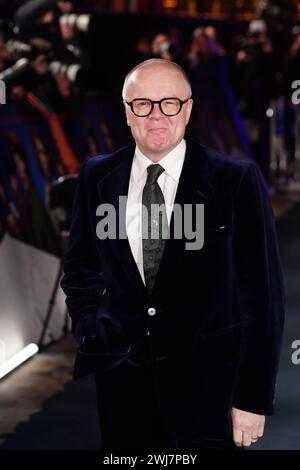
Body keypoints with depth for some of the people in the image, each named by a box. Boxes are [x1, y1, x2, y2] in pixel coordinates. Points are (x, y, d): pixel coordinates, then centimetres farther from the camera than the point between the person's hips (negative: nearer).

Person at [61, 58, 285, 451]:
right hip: (122, 378, 3)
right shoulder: (97, 178, 3)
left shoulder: (238, 180, -9)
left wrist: (254, 398, -10)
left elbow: (263, 294, -8)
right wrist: (90, 337, 5)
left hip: (209, 385, -3)